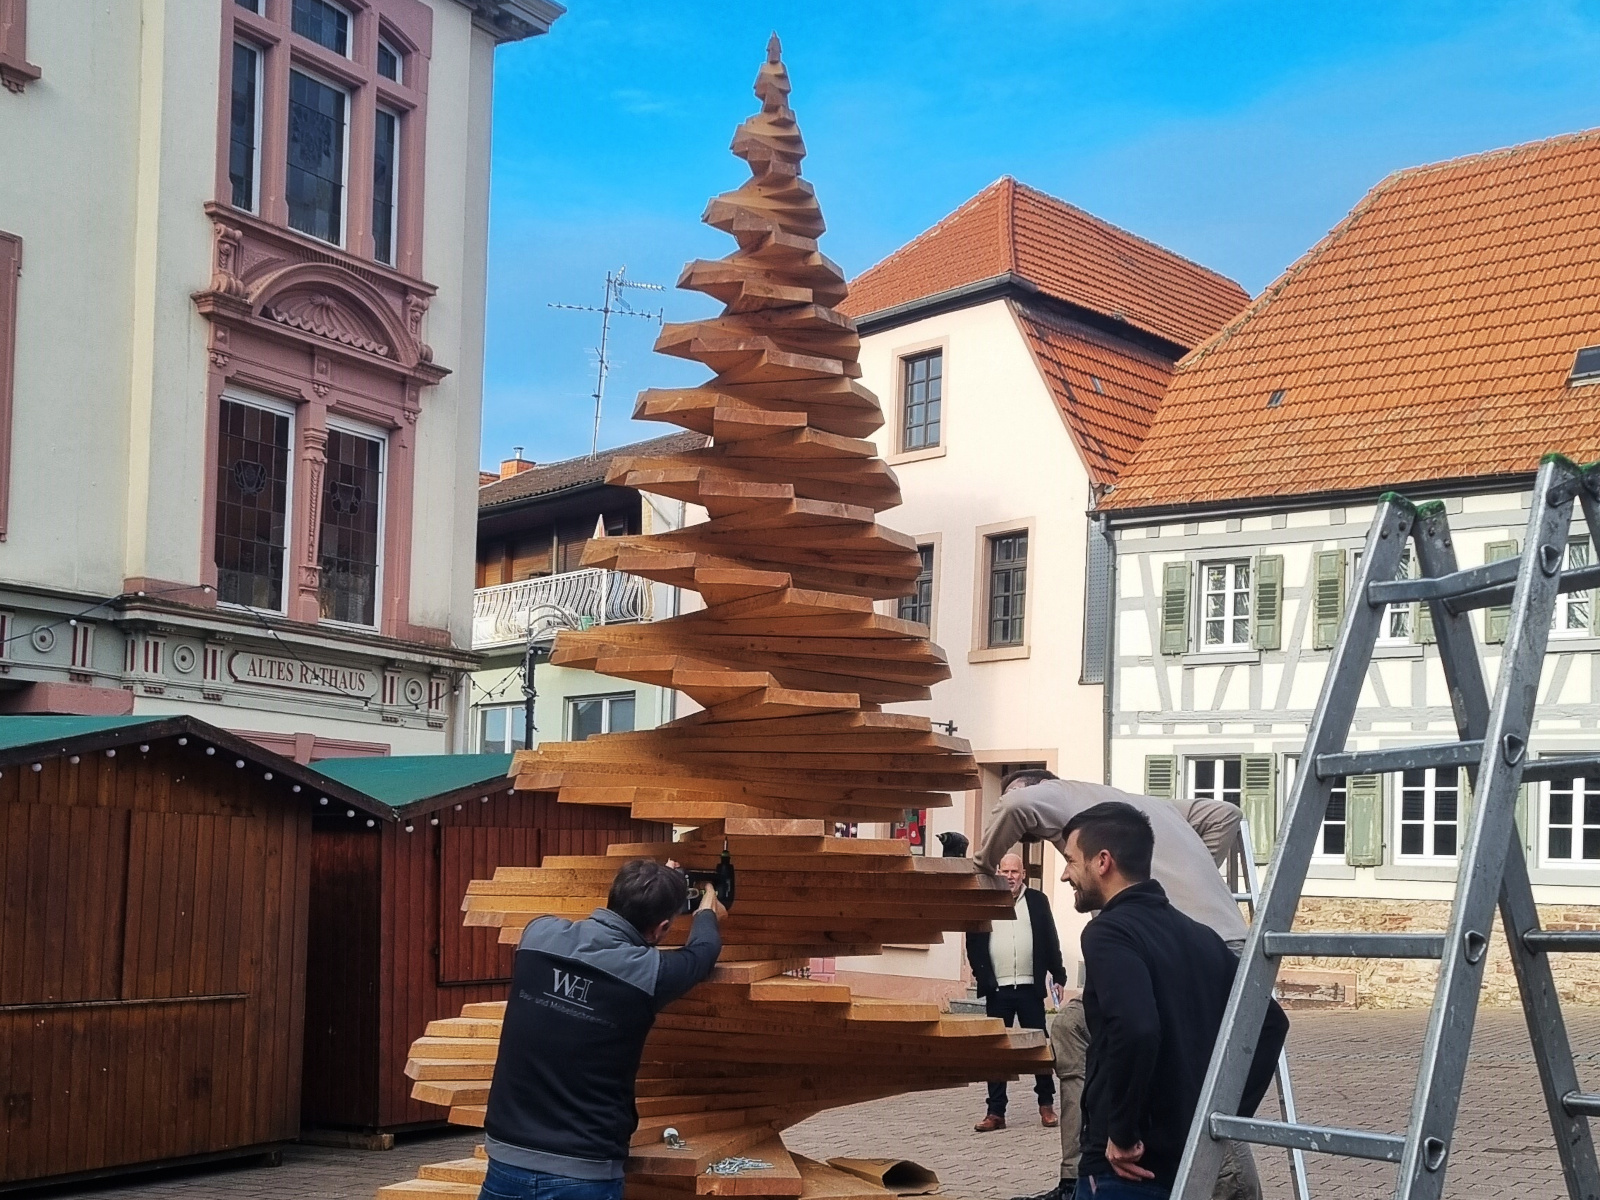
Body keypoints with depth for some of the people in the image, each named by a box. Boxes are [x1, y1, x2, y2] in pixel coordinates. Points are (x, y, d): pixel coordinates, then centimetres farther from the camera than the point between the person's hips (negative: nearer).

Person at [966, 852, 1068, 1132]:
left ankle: (1046, 1104, 19)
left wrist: (1059, 976, 3)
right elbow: (973, 943, 4)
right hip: (997, 990, 0)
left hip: (1029, 988, 0)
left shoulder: (1037, 901, 6)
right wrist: (981, 974, -7)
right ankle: (995, 1112, 8)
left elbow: (1051, 941, 6)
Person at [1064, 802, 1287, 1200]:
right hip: (1190, 1161, 8)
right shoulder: (1199, 935, 11)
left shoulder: (1109, 934, -14)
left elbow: (1135, 1030, -30)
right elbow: (1270, 1022, 15)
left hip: (1130, 1168, -8)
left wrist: (1122, 1134, -20)